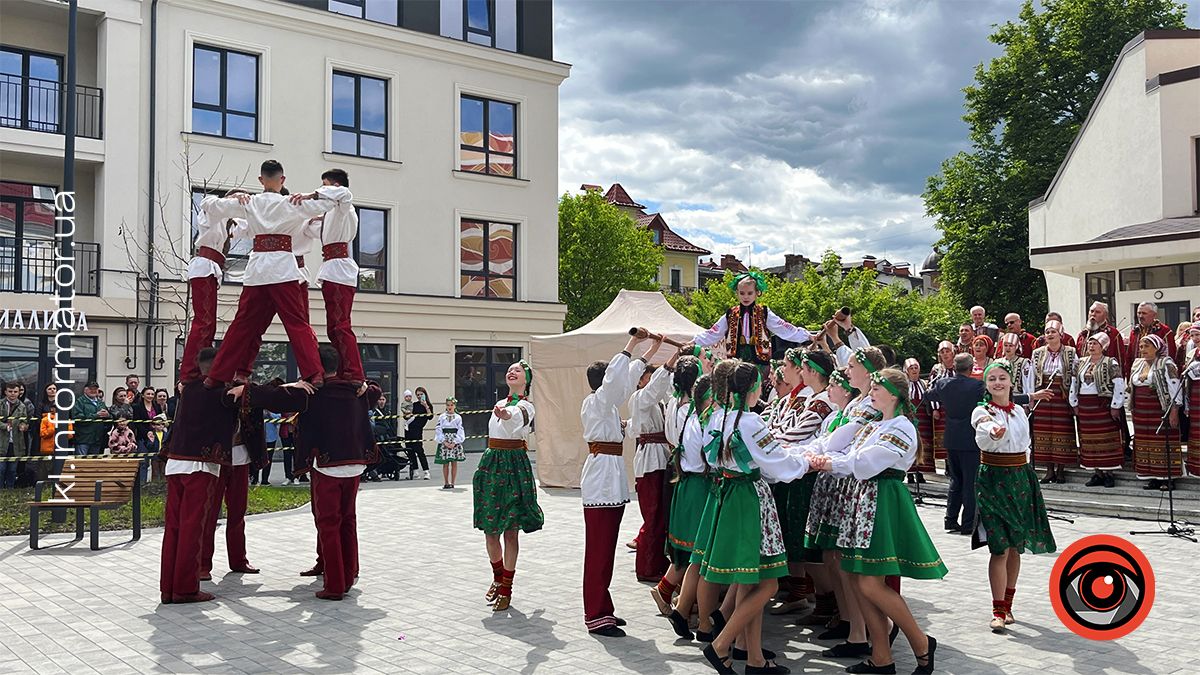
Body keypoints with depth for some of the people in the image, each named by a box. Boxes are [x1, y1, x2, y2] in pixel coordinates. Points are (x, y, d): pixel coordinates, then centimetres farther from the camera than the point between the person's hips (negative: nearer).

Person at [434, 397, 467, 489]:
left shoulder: (458, 417, 5)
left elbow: (460, 431, 1)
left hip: (455, 442, 0)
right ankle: (446, 483, 7)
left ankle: (452, 483, 6)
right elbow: (439, 430, 0)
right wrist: (444, 442, -10)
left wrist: (454, 443, -11)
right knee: (445, 463, 1)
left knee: (454, 463, 1)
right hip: (444, 442, 0)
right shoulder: (441, 417, 4)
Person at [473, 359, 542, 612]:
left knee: (510, 530, -2)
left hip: (514, 465, -6)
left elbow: (517, 418, -33)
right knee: (490, 529, 9)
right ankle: (498, 577, 30)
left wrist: (506, 415, -55)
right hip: (491, 463, 7)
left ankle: (506, 589, 7)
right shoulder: (499, 404, 14)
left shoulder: (526, 406, -8)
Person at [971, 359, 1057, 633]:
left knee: (1016, 547, 9)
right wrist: (993, 433, -52)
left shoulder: (1019, 411, 9)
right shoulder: (982, 412, -8)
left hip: (1021, 479, 5)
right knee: (1000, 548, -11)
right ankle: (998, 611, -7)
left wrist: (1023, 472, 12)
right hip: (993, 480, -5)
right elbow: (983, 438, -31)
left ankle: (1007, 604, 22)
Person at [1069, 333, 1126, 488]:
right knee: (1089, 440, 6)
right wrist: (1075, 404, 11)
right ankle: (1097, 473, 13)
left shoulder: (1111, 363, -5)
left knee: (1106, 439, -4)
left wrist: (1115, 406, -12)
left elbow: (1119, 386, -9)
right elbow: (1074, 384, 17)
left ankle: (1108, 472, 2)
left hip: (1103, 405, -6)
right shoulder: (1081, 363, 13)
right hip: (1084, 407, 6)